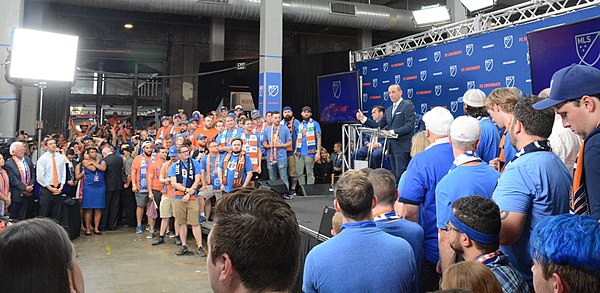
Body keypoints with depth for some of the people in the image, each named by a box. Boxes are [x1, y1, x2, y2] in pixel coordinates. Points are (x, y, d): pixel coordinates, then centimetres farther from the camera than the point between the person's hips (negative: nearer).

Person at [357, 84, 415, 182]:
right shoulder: (389, 109, 19)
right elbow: (379, 125, 15)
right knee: (395, 175, 10)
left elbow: (409, 126, -15)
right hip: (391, 147, 8)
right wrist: (363, 119, 3)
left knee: (401, 175, -10)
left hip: (402, 147, -8)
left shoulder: (408, 106, -5)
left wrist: (391, 132, -23)